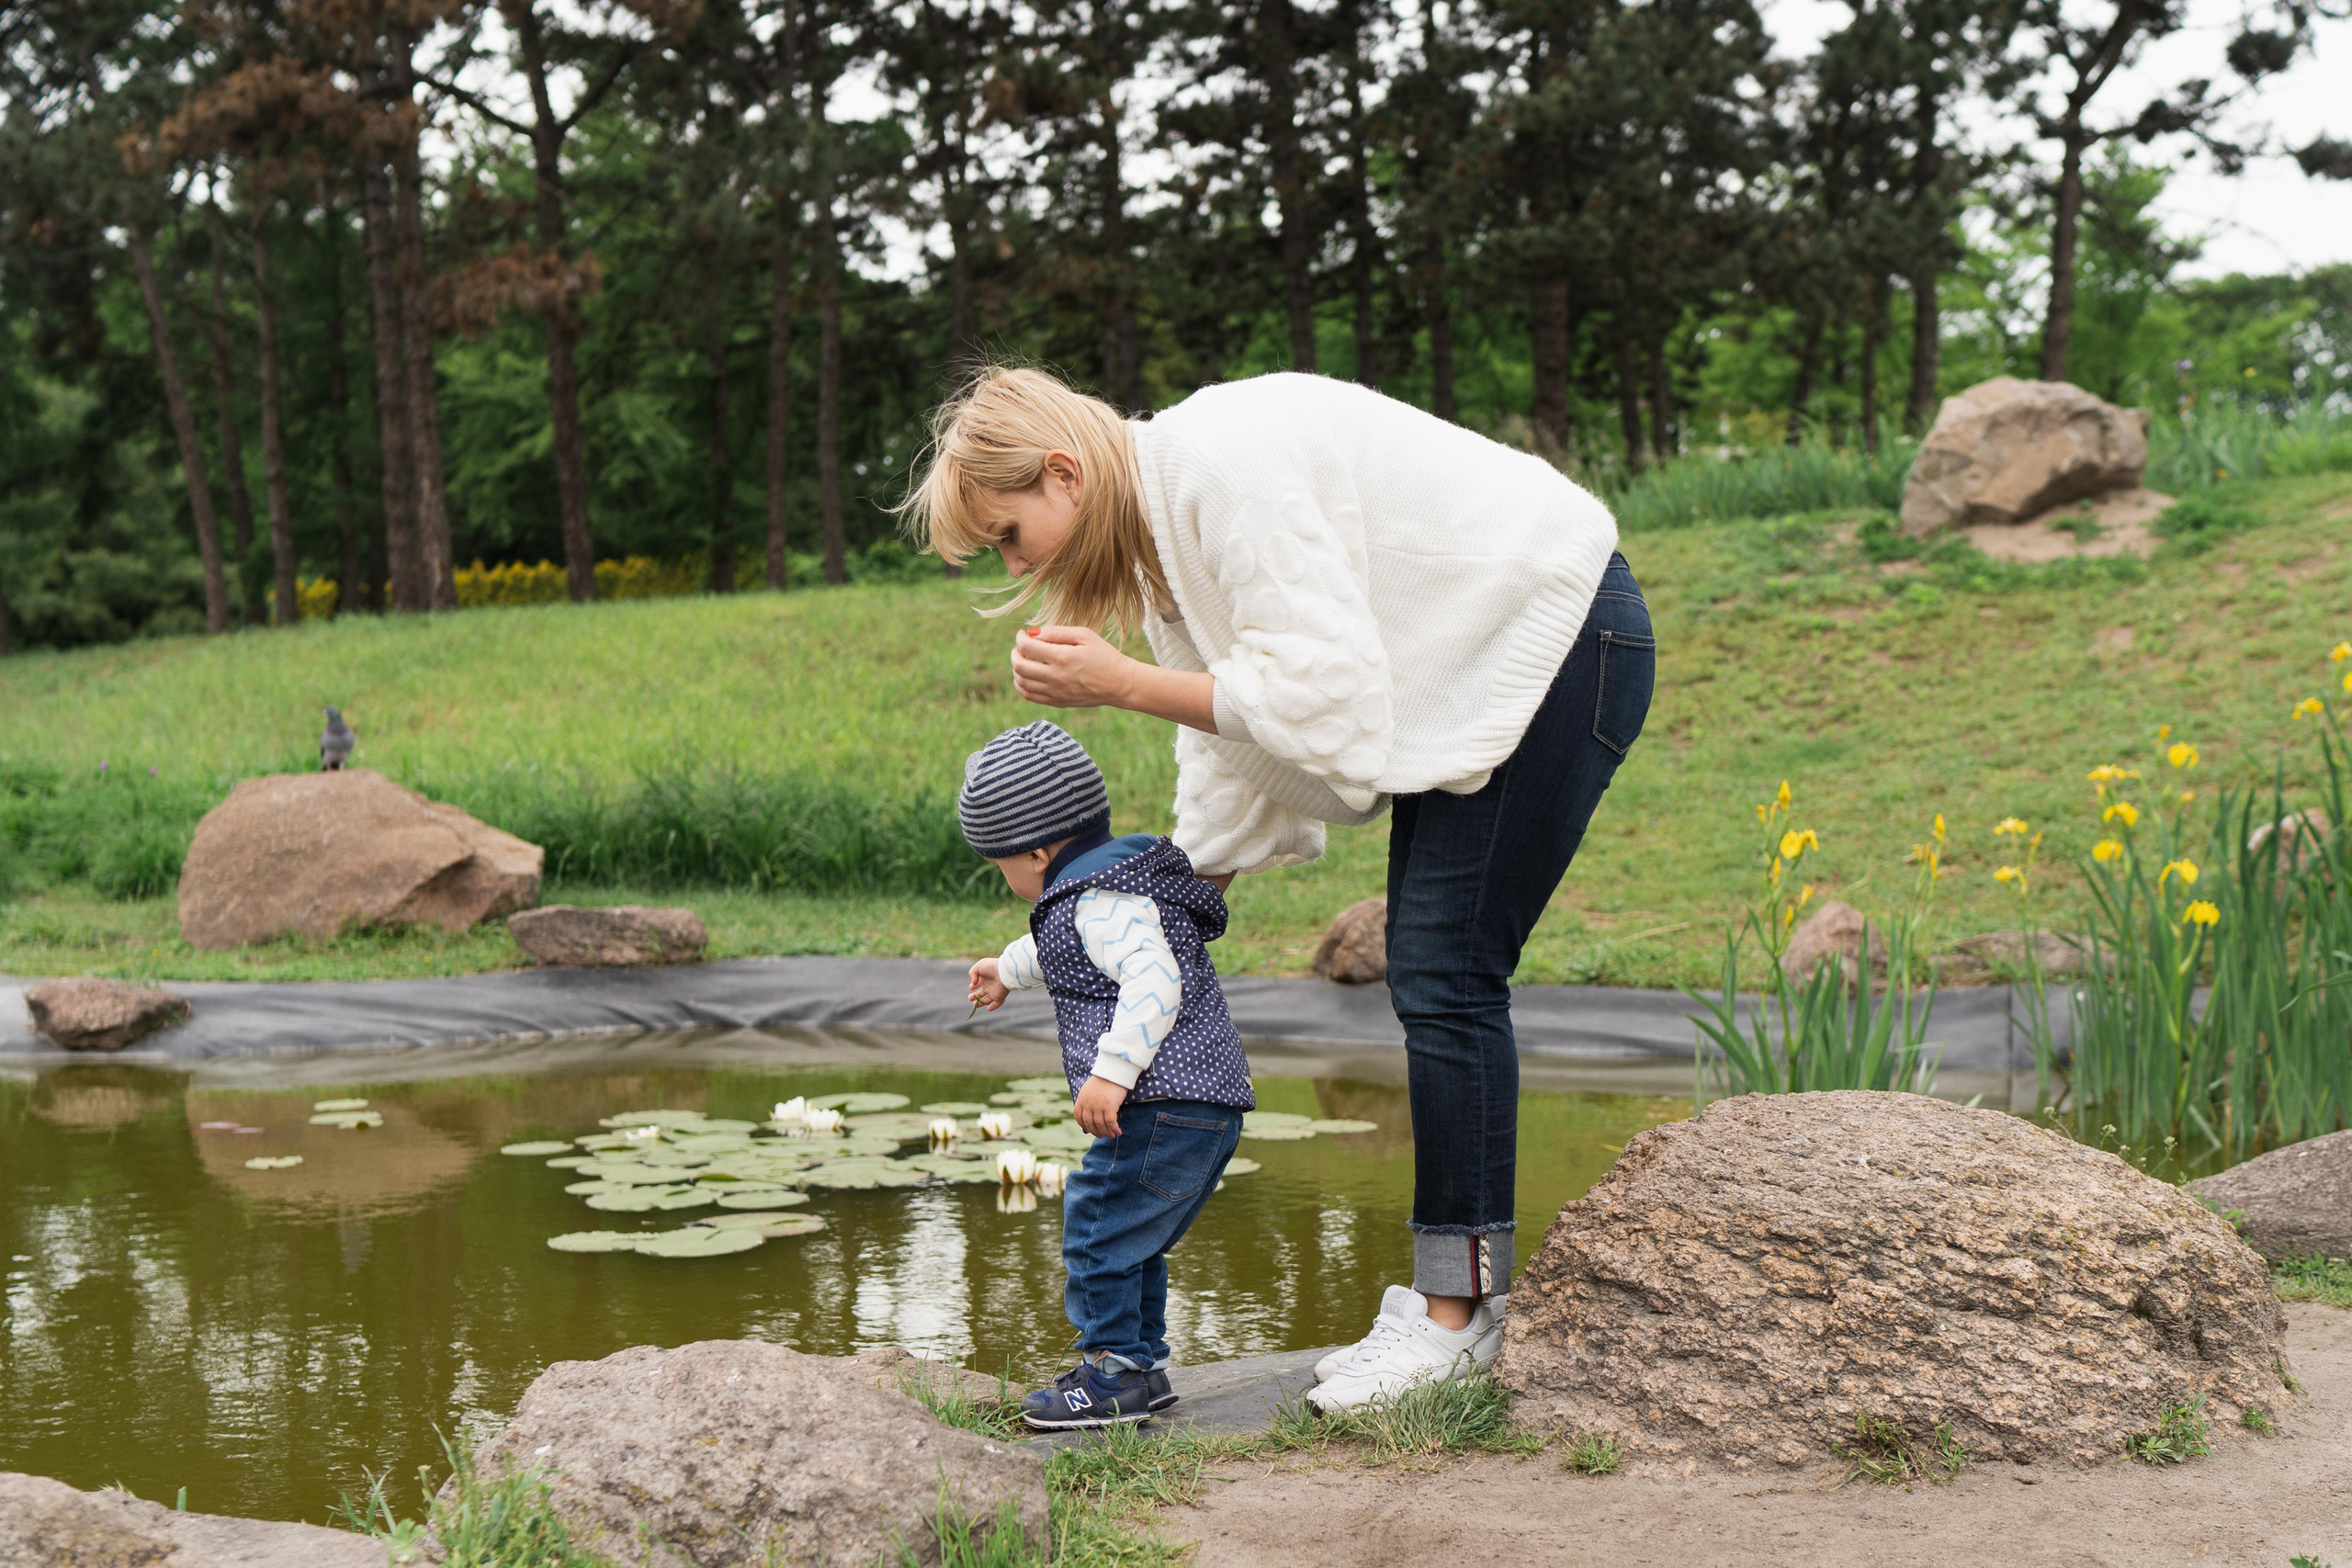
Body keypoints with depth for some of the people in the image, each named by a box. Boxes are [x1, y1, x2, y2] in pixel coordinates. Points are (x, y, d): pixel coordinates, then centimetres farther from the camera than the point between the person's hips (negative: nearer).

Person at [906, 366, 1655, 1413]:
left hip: (1559, 637, -10)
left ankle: (1458, 1313, -5)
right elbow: (1231, 756, 11)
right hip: (1472, 667, 10)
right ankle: (1462, 1297, 12)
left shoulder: (1227, 468, -24)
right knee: (1425, 976, 7)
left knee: (1446, 977, -12)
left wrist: (1119, 683, -23)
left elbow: (1316, 690, -28)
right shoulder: (1162, 522, 6)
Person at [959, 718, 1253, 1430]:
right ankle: (1142, 1366, 25)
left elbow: (1154, 980, -28)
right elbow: (1064, 953, 44)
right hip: (1204, 1105, 11)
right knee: (1133, 1239, 19)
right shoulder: (1113, 886, 21)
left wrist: (1112, 1071, -33)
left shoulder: (1103, 899, -13)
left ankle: (1116, 1376, -1)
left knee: (1098, 1229, -7)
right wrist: (1008, 969, 61)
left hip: (1164, 1103, -11)